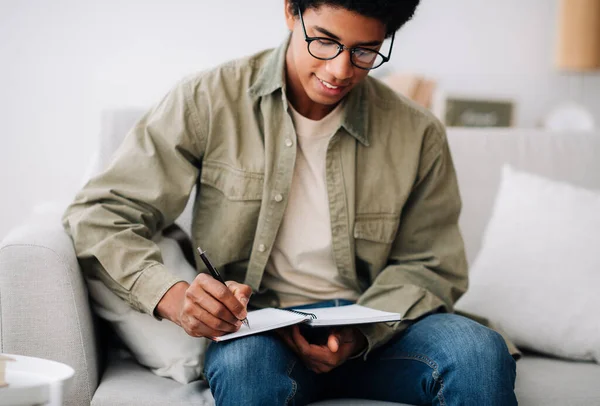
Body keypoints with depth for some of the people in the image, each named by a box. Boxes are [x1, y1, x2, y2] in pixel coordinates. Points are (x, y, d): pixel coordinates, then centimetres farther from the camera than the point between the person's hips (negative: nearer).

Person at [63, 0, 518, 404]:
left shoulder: (417, 135, 2)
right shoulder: (210, 102, -4)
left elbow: (430, 267, 10)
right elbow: (98, 215, -3)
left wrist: (360, 334, -12)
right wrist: (170, 295, -23)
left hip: (370, 333, 3)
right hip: (253, 329, -3)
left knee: (479, 349, -28)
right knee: (247, 363, -39)